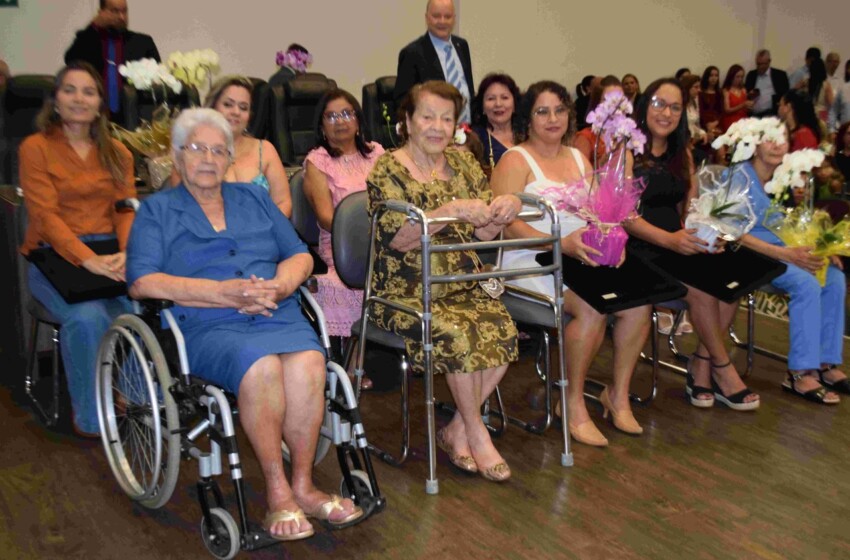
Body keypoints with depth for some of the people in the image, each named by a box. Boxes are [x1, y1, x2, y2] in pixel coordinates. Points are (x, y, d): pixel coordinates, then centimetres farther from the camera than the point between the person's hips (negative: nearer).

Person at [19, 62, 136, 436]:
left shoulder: (117, 153, 17)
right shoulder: (36, 148, 5)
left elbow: (127, 209, 6)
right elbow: (45, 215, -7)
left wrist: (127, 253, -16)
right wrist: (87, 260, -23)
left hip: (110, 256, 3)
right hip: (56, 257, -3)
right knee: (87, 317, -33)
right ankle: (89, 416, -13)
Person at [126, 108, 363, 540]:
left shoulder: (254, 198, 25)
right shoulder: (157, 210, 14)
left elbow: (300, 255, 18)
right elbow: (142, 282, -2)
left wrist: (277, 286, -6)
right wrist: (224, 293, -12)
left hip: (279, 316, 3)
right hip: (206, 327, -3)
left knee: (307, 363, -31)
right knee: (261, 367, -35)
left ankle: (303, 485, -18)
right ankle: (277, 491, -22)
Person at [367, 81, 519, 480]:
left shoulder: (462, 164, 12)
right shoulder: (387, 170, -3)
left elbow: (481, 233, 10)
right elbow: (397, 238, -17)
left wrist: (501, 212, -12)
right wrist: (452, 211, -26)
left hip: (464, 288, 5)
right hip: (407, 293, -5)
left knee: (503, 330, -22)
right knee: (459, 334, -30)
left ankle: (456, 430, -4)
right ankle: (477, 435, -7)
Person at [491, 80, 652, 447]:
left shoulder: (577, 158, 21)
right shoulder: (515, 161, -1)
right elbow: (509, 224, -14)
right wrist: (562, 244, -26)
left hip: (582, 259, 7)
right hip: (529, 262, -6)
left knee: (638, 303, -17)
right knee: (591, 308, -31)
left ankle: (619, 394, 1)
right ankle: (573, 404, -13)